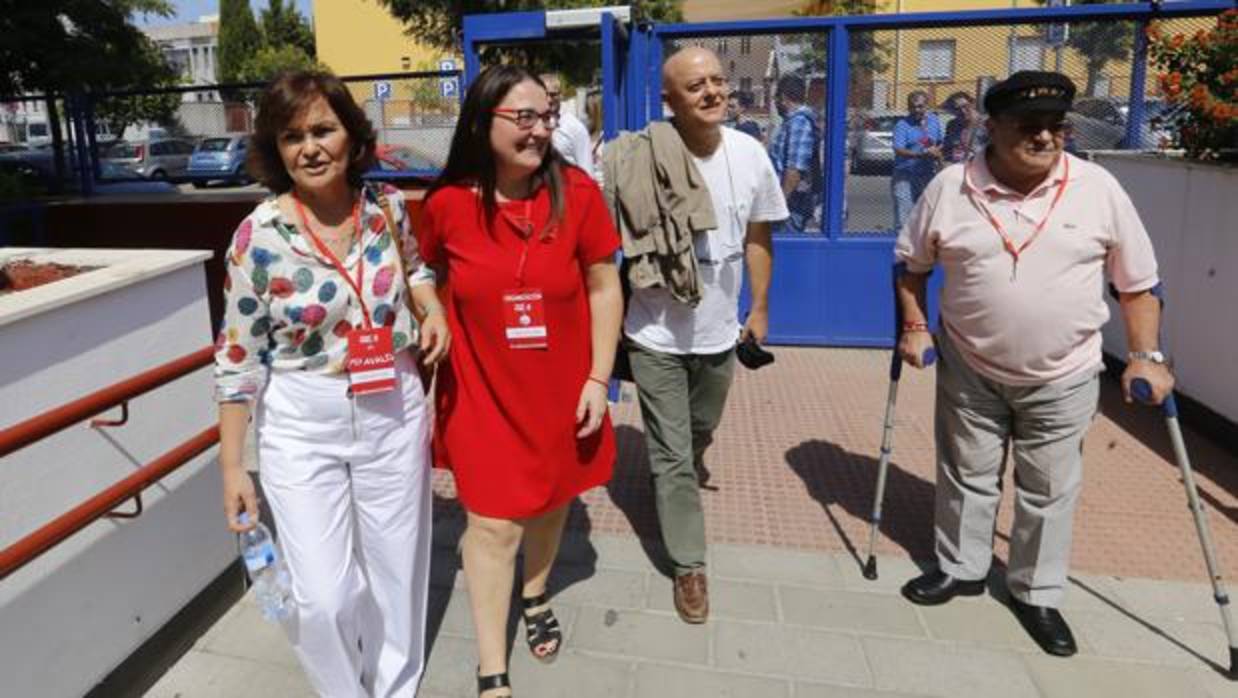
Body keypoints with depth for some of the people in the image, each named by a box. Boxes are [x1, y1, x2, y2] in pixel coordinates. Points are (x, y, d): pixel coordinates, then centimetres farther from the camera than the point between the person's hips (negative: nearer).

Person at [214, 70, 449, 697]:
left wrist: (432, 308, -6)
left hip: (394, 414, 3)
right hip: (301, 426, -2)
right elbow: (238, 359, -6)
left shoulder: (387, 207, -5)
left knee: (397, 569, 17)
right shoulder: (259, 237, -13)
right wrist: (231, 464, -5)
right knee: (321, 597, 1)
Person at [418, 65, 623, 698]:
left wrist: (598, 379, -7)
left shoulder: (576, 193, -11)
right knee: (494, 524, 4)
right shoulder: (447, 203, -11)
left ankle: (535, 596, 51)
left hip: (561, 389, 2)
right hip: (482, 391, -1)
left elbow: (604, 288, -5)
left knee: (552, 501, 20)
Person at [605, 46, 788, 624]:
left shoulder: (750, 154, -5)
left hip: (719, 332, 4)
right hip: (656, 336, -4)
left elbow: (757, 238, 7)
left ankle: (678, 485, 58)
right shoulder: (639, 159, -19)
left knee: (699, 437, 26)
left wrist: (760, 309, 12)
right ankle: (689, 565, 19)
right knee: (672, 455, 3)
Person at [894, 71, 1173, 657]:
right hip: (969, 369, 0)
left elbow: (1137, 281, 1)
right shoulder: (950, 188, -8)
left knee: (1049, 490, 11)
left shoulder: (1098, 189, -7)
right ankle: (961, 568, 37)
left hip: (1063, 378, 0)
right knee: (968, 476, 15)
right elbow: (911, 261, 6)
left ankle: (1036, 593, 31)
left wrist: (1145, 356, -4)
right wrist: (914, 327, -2)